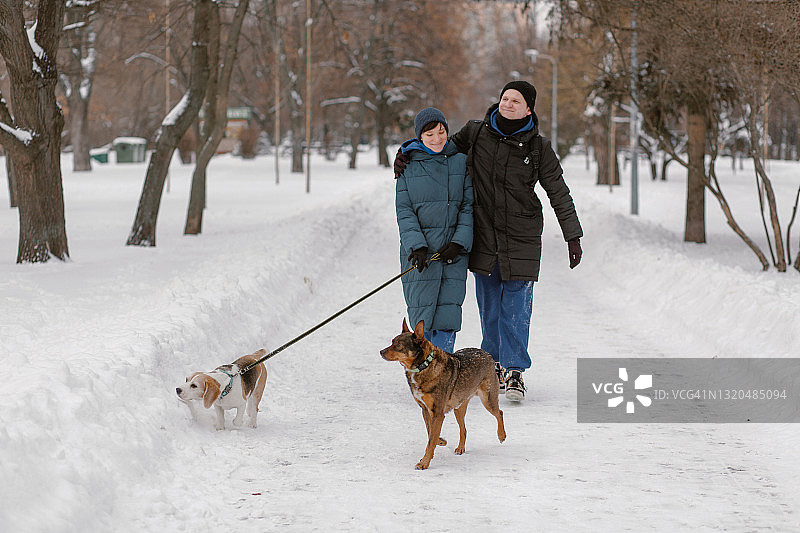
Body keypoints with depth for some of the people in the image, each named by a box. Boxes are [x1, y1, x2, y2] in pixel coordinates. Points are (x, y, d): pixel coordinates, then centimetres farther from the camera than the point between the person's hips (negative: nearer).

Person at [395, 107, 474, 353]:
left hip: (453, 250, 1)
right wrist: (416, 246, -14)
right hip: (419, 253, -1)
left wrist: (459, 243, -9)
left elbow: (469, 206, 5)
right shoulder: (408, 165, 5)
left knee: (447, 317, -2)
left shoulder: (460, 162, 7)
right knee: (422, 318, -3)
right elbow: (404, 211, 0)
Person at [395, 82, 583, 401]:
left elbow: (559, 194, 2)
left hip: (521, 238, -2)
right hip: (484, 236, 2)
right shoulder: (476, 132, 2)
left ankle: (513, 372, 1)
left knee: (516, 306, -5)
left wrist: (573, 236, -2)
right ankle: (494, 366, 21)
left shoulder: (538, 148, -2)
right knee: (489, 306, 7)